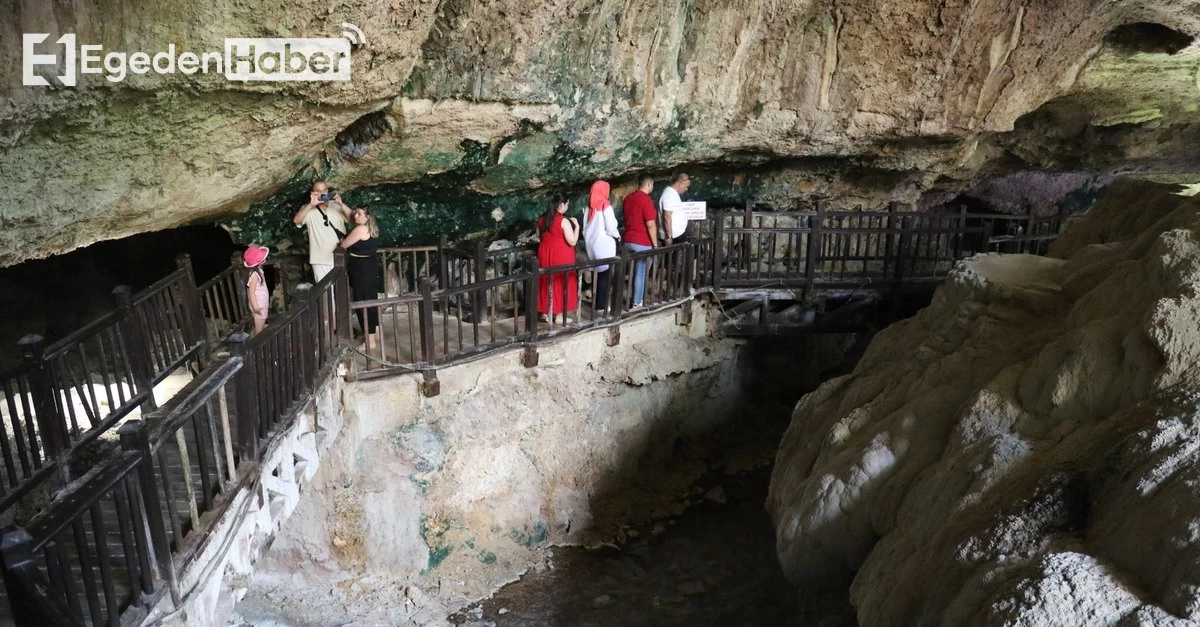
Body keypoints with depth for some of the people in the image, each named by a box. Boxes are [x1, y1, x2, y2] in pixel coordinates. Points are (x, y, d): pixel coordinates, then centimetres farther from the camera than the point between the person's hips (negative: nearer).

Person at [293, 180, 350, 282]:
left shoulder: (336, 206, 5)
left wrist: (341, 204, -21)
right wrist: (311, 204, -26)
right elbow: (296, 220, -17)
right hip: (321, 261, -2)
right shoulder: (308, 209, 0)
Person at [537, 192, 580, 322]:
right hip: (561, 256, -6)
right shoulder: (564, 221, -18)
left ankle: (545, 313, 21)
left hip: (545, 254, 6)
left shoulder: (542, 219, 2)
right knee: (561, 283, 5)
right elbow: (572, 242, -17)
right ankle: (560, 315, 10)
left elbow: (538, 237, 15)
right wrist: (576, 226, -7)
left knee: (546, 283, 14)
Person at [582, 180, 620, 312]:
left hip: (591, 243, 6)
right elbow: (611, 228, -14)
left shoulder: (589, 207, 5)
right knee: (605, 274, 0)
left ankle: (595, 302, 21)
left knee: (596, 272, 15)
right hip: (604, 244, -6)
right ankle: (601, 305, 3)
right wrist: (617, 235, 5)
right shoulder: (606, 206, -13)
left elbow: (585, 227, 10)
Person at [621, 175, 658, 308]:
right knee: (641, 273, 1)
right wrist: (655, 244, -12)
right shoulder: (645, 199, -16)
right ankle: (637, 302, 5)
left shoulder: (628, 198, 10)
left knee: (631, 271, 15)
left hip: (628, 240, 8)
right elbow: (651, 225, -18)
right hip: (642, 243, -8)